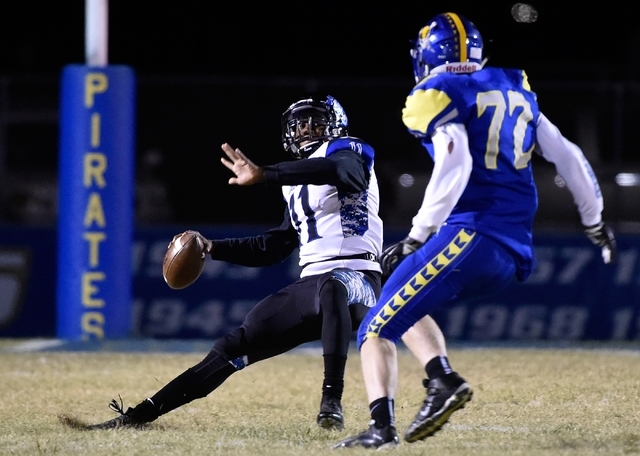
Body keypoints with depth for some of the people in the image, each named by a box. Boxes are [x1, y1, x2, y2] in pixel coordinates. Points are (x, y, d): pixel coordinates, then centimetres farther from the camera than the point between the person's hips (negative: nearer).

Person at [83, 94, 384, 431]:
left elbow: (333, 170, -27)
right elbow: (277, 246, 32)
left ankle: (332, 403, -46)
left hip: (356, 280, -8)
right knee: (236, 345, 6)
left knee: (332, 288, -44)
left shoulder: (347, 155, -1)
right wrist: (214, 249, 22)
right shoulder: (298, 185, 25)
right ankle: (141, 415, 11)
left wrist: (263, 175, -38)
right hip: (310, 286, 8)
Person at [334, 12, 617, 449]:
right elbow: (568, 157, 24)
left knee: (377, 329, -3)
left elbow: (455, 163, -20)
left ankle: (382, 426, -19)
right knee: (402, 305, 24)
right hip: (513, 255, 8)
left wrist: (417, 236, -19)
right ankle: (444, 380, 3)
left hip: (471, 236, -8)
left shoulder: (439, 96, -2)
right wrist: (595, 221, 36)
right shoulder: (516, 92, 20)